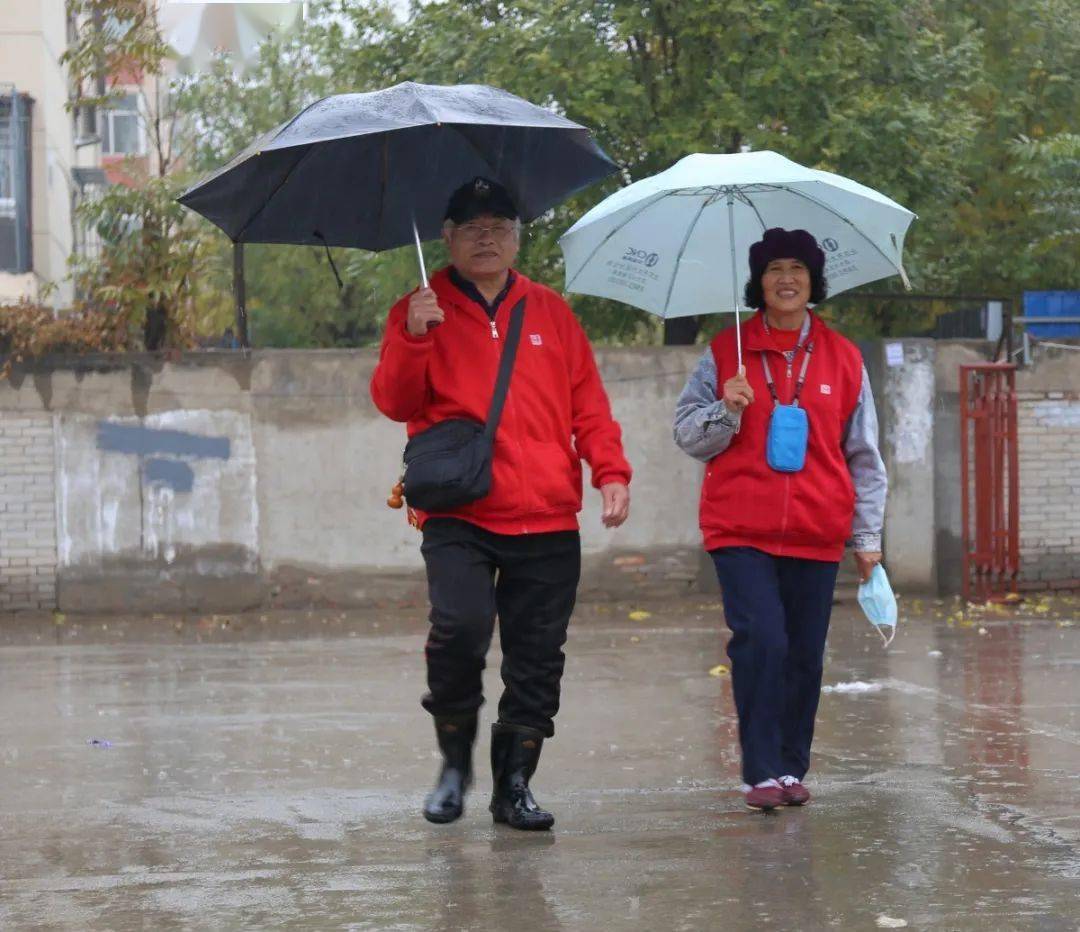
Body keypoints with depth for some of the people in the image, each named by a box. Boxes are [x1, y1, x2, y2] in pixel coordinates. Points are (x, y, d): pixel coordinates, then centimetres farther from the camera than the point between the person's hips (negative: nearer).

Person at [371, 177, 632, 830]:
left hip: (547, 522, 3)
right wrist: (413, 340, -19)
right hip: (458, 516, -3)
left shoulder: (551, 313, 15)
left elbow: (588, 404, 14)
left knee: (537, 658, 2)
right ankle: (455, 759, -1)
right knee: (461, 624, -23)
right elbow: (395, 403, -3)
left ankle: (515, 785, 13)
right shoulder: (422, 312, 7)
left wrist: (611, 470, 0)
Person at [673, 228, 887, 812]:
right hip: (741, 532, -2)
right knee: (761, 641, -15)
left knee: (805, 654, 3)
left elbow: (863, 455, 13)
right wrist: (727, 409, -12)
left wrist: (868, 535, 10)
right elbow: (688, 436, 8)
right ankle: (760, 771, -10)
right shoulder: (725, 353, 6)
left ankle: (792, 768, 16)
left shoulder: (842, 359, 9)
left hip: (816, 536, 2)